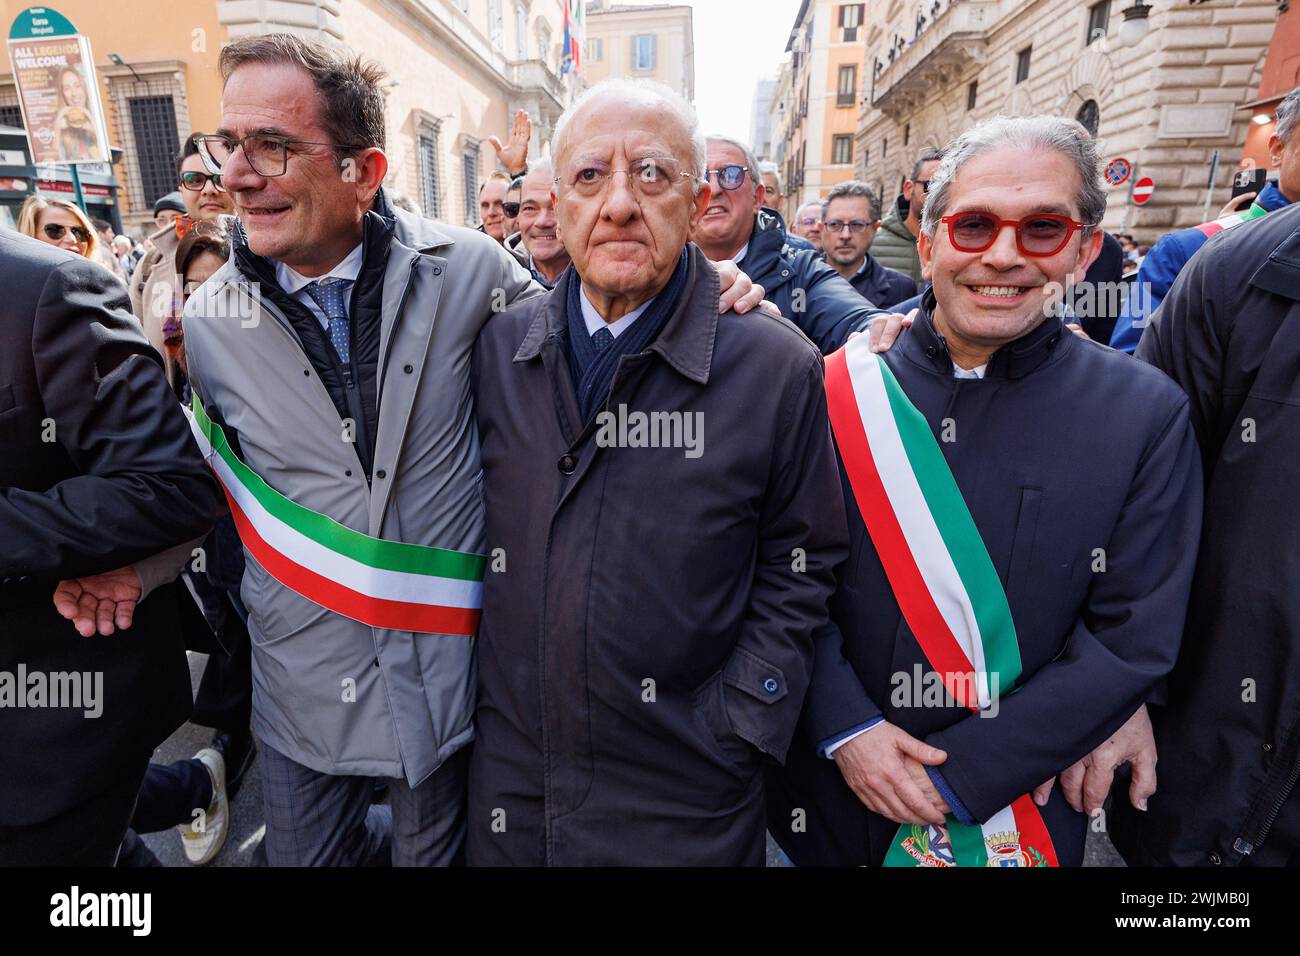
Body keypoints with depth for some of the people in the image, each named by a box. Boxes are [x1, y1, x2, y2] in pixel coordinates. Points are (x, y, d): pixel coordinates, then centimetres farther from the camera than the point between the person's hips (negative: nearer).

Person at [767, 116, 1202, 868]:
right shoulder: (841, 386, -10)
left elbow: (1132, 643, -11)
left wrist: (958, 774, -15)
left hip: (1015, 806, 0)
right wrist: (845, 728, -14)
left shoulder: (1146, 416, -10)